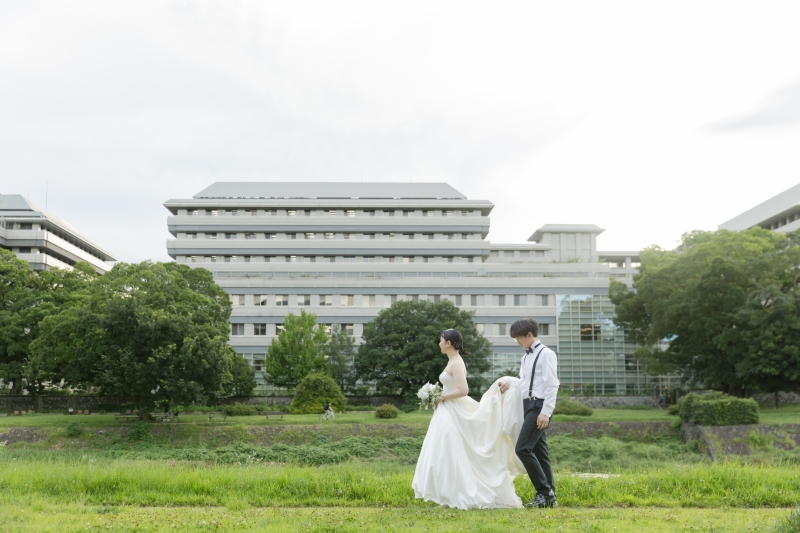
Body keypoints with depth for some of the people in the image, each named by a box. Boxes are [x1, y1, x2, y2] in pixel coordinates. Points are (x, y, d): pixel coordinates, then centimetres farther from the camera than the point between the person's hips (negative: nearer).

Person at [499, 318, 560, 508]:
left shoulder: (546, 354, -10)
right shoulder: (526, 356, 16)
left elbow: (552, 384, -16)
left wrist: (545, 412, -21)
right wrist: (510, 384, 3)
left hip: (539, 406, -9)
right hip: (529, 405, 9)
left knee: (523, 448, -14)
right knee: (539, 451, 10)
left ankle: (544, 493, -6)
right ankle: (549, 497, 15)